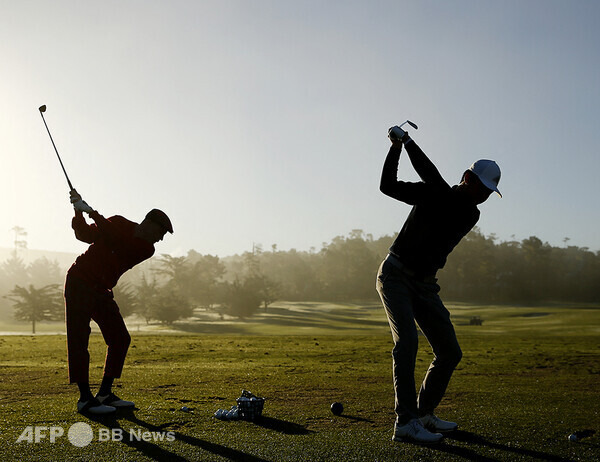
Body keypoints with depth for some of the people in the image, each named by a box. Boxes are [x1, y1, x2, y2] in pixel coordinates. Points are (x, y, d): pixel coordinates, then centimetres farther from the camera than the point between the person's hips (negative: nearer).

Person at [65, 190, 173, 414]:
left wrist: (91, 212, -25)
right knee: (78, 339, -11)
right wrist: (79, 212, -15)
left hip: (101, 290, 5)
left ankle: (105, 393, 8)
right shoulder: (119, 223, -6)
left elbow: (117, 242, -20)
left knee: (120, 339, 1)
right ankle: (85, 398, -13)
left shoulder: (146, 249, -4)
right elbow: (84, 234, 1)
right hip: (79, 282, -5)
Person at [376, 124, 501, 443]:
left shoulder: (469, 214, -3)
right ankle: (405, 423, -24)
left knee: (450, 352, 3)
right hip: (395, 275, -5)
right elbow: (388, 186, -5)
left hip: (425, 285, 5)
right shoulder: (432, 193, -3)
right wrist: (396, 147, -12)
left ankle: (424, 413, 19)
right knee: (406, 340, -24)